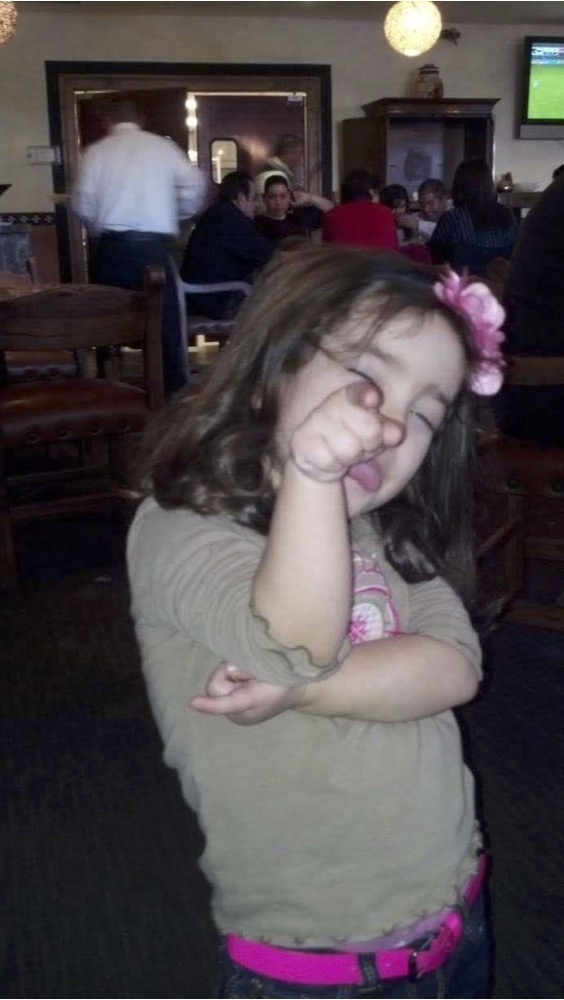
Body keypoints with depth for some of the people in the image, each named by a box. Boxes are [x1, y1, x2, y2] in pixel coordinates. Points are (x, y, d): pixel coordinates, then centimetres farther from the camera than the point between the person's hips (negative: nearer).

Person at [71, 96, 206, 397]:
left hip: (113, 245, 1)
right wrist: (178, 216, 15)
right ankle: (172, 386, 4)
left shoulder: (97, 150, 5)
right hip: (155, 243, 0)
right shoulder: (163, 145, 6)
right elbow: (196, 184, 0)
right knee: (164, 316, 5)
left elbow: (83, 203, 0)